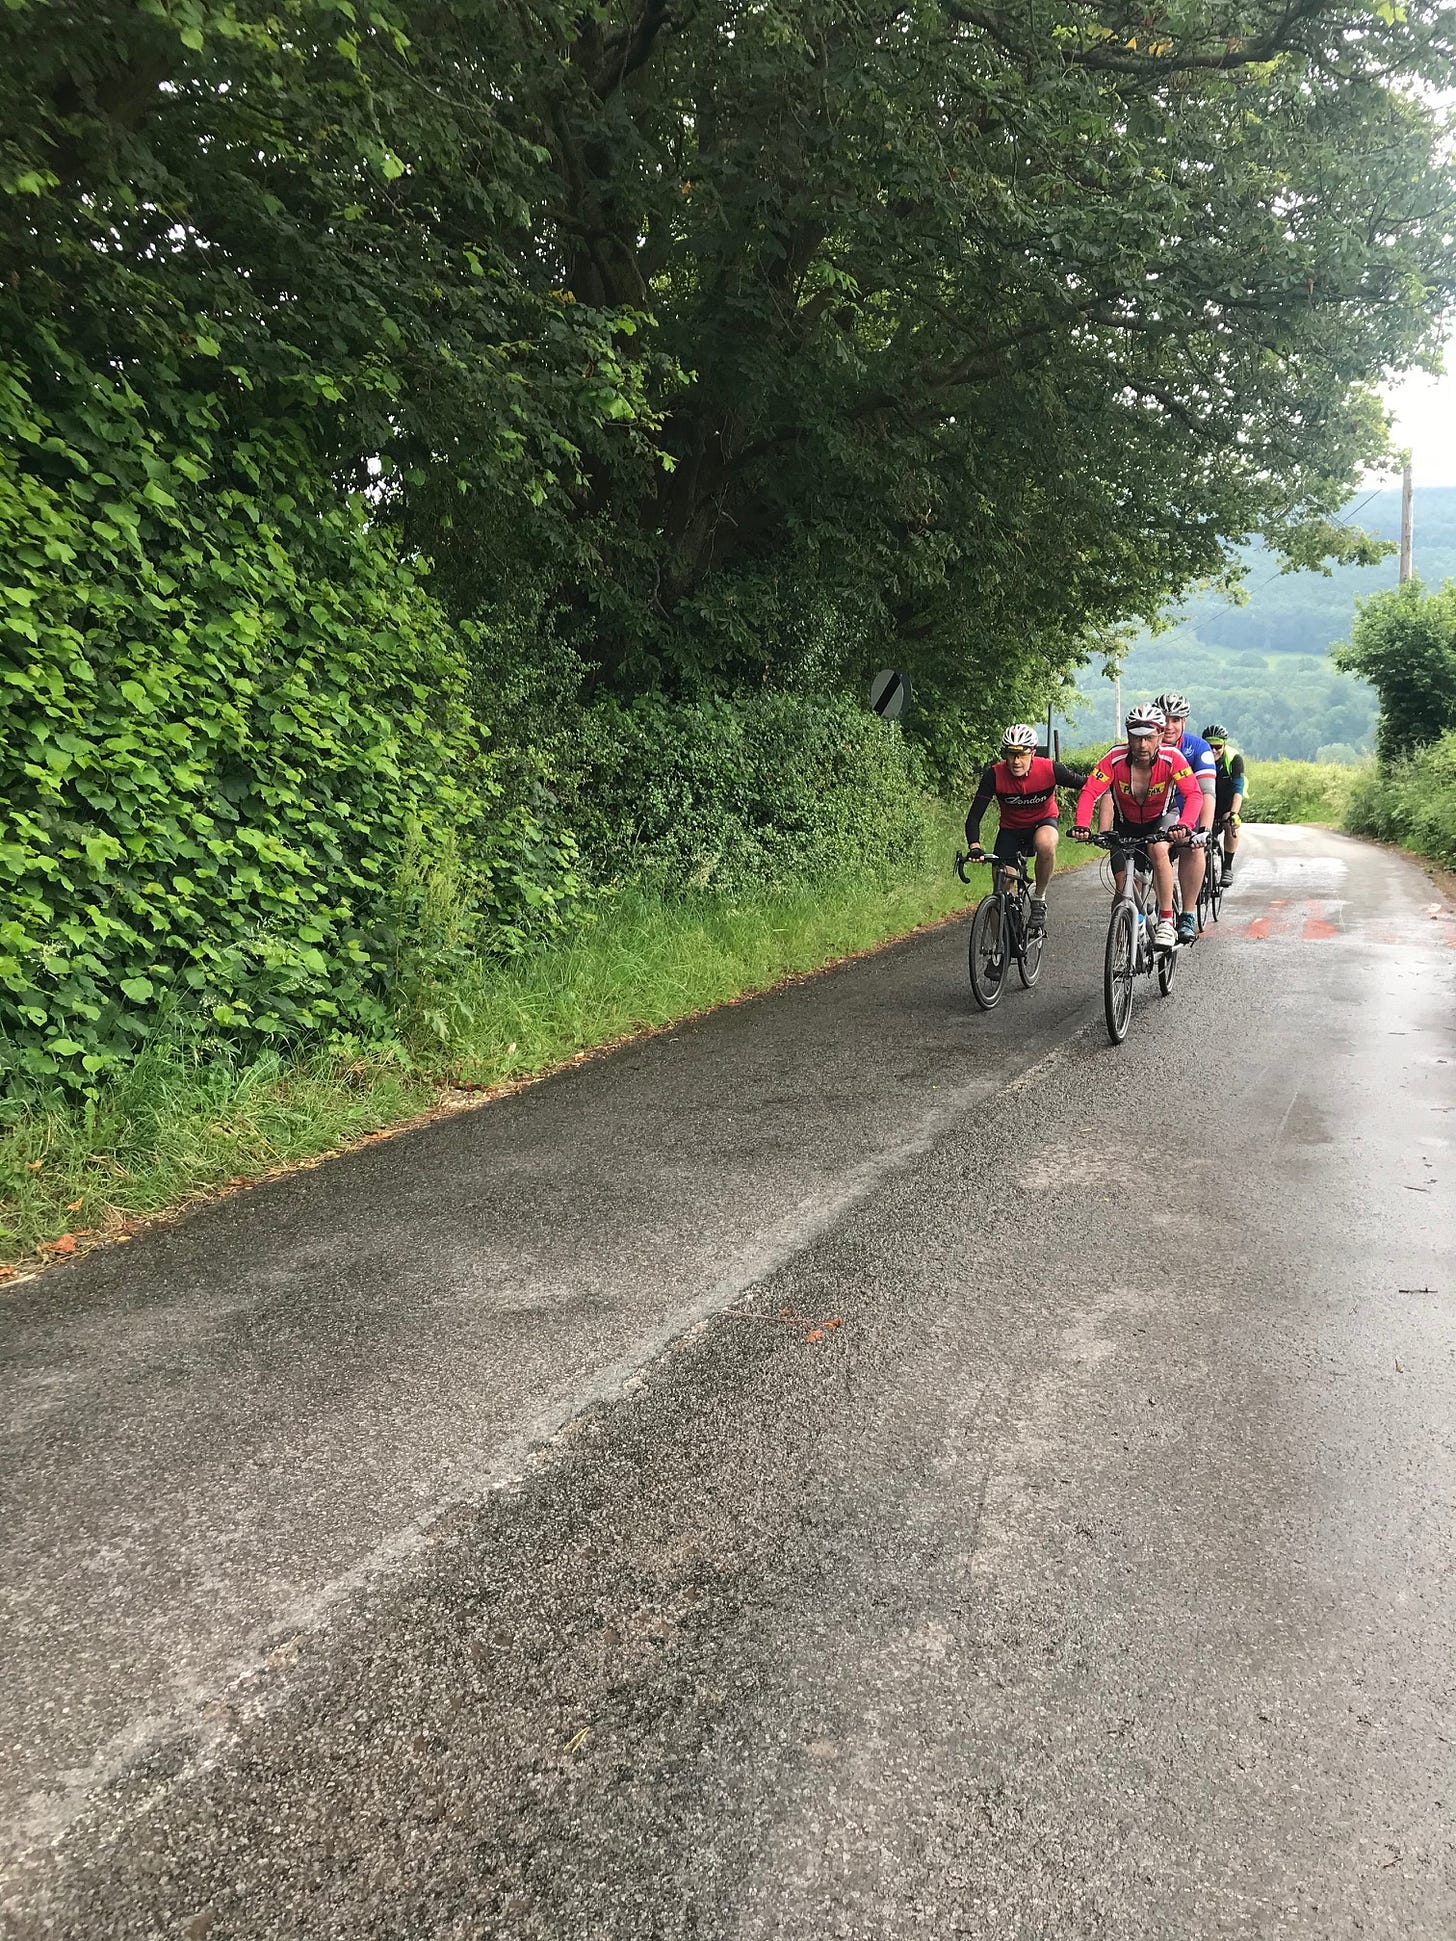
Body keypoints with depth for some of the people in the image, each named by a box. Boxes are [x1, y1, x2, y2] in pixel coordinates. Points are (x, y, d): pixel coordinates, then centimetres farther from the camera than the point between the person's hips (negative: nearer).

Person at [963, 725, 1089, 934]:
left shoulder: (1050, 769, -25)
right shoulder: (994, 774, -24)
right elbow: (974, 816, -23)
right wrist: (974, 847, -39)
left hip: (1043, 822, -1)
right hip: (1011, 829, 1)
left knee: (1045, 843, -38)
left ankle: (1039, 899, -16)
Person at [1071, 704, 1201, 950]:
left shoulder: (1171, 758, -26)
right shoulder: (1116, 758, -26)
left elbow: (1194, 794, -35)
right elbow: (1090, 792, -33)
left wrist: (1184, 825, -54)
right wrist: (1081, 825, -51)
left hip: (1162, 819, -2)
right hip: (1126, 824, 2)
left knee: (1158, 849, -35)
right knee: (1124, 887, -6)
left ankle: (1166, 922, -28)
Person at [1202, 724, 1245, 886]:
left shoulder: (1234, 758, -29)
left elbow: (1238, 789, -37)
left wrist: (1234, 813, -51)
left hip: (1230, 798, -2)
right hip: (1208, 797, 2)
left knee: (1230, 826, -23)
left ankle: (1227, 867, -10)